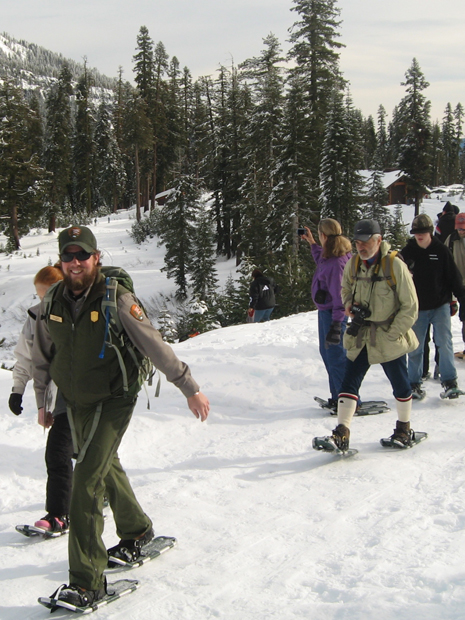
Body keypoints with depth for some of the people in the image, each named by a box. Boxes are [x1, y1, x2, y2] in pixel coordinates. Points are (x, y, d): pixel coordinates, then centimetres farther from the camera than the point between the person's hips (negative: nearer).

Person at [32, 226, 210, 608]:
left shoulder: (116, 300, -18)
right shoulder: (53, 304, -2)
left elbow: (156, 347, -14)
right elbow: (42, 358, 13)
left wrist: (191, 389, -11)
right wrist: (43, 403, 20)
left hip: (113, 401, -6)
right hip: (75, 404, 6)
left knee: (86, 481, -16)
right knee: (105, 467, 22)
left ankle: (88, 582, -9)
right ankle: (137, 532, 48)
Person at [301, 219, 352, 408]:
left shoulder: (336, 262, -24)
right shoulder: (329, 256, 5)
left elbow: (339, 295, -25)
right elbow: (320, 261, 32)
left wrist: (336, 324, -25)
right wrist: (312, 243, 34)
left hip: (332, 313, -11)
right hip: (324, 311, 11)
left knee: (336, 357, -6)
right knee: (327, 352, 19)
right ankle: (338, 398, 28)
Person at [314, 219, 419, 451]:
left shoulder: (395, 266, -15)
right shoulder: (353, 264, -1)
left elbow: (410, 307, -11)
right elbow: (346, 288, 19)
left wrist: (391, 334, -15)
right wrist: (349, 304, -4)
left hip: (390, 337, -4)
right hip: (360, 336, 4)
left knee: (400, 384, 10)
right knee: (349, 382, -5)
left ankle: (404, 429, 31)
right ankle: (341, 434, -6)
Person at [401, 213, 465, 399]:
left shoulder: (441, 251, -2)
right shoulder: (407, 252, 1)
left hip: (440, 306, -1)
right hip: (417, 308, 1)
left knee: (444, 343, -8)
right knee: (415, 348, 6)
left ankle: (449, 380, 1)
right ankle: (414, 383, 17)